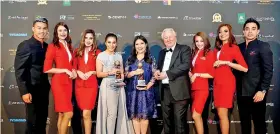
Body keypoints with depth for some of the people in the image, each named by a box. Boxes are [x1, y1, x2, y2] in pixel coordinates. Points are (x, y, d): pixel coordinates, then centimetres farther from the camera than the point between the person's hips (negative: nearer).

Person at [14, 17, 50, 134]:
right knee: (33, 124, 3)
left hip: (44, 90, 6)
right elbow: (19, 71, -15)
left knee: (42, 122, 16)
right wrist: (24, 92, -19)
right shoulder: (25, 45, -11)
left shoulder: (46, 46, 9)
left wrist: (47, 85, 5)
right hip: (32, 90, -6)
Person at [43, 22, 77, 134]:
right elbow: (46, 69, -13)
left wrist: (73, 71, 4)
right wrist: (65, 70, -14)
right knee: (68, 113, -9)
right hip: (59, 82, -7)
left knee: (62, 114, 11)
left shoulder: (69, 46, 14)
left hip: (68, 82, 7)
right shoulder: (52, 46, -7)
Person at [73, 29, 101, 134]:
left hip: (91, 85, -3)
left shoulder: (97, 52, 2)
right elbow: (73, 67, 11)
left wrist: (92, 72, -13)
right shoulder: (77, 51, 10)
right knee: (85, 113, 9)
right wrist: (78, 72, -8)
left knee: (86, 113, -8)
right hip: (79, 84, 3)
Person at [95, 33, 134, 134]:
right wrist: (110, 72, -17)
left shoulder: (119, 56, 14)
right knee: (111, 112, -5)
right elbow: (98, 74, -4)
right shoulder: (101, 55, 0)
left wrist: (122, 80, 1)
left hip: (119, 86, 5)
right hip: (108, 86, -5)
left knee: (120, 112, 5)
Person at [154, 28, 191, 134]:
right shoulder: (162, 52, 20)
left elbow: (186, 65, -14)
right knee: (167, 121, 14)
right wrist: (157, 72, -1)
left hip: (178, 90, -6)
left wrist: (167, 73, -17)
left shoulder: (184, 49, 1)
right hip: (165, 90, 6)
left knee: (179, 121, -3)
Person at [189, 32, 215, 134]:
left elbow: (212, 74, -7)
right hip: (193, 87, 7)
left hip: (202, 88, -6)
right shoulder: (194, 53, 14)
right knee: (198, 116, 11)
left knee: (195, 115, -11)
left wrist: (197, 75, -8)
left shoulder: (209, 54, -4)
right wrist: (190, 74, 3)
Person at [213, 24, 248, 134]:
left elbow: (245, 68, -11)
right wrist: (213, 64, 4)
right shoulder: (217, 48, 15)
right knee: (220, 114, 7)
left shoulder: (234, 47, -3)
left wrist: (227, 62, -15)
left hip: (227, 82, -6)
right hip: (217, 82, 6)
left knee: (222, 114, -7)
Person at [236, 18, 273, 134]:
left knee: (259, 122, 6)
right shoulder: (239, 47, 10)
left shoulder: (263, 46, -3)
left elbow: (268, 71, -10)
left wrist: (262, 90, -16)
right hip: (241, 92, 5)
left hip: (256, 92, -4)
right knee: (244, 122, 14)